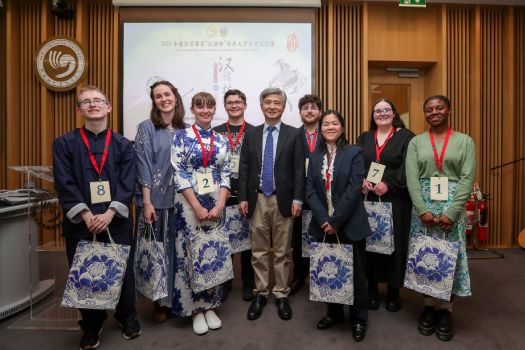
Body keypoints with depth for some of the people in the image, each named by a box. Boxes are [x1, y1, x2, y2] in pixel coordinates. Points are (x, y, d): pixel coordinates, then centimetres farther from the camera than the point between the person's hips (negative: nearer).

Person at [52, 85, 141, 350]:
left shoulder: (123, 145, 5)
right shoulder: (64, 144, 3)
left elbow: (127, 184, -3)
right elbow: (64, 184, -5)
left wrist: (109, 214, -15)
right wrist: (86, 215, -14)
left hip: (116, 221, 0)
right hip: (80, 222, 0)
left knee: (122, 271, 8)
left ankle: (128, 318, 32)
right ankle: (91, 326, 30)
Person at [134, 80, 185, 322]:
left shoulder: (185, 129, 8)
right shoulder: (147, 127, -2)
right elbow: (143, 166, -7)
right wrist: (147, 202, -13)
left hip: (180, 199, 3)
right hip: (155, 199, -3)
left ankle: (178, 298, 29)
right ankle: (161, 301, 23)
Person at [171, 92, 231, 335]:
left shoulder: (222, 141, 8)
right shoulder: (181, 137, -3)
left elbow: (225, 175, 4)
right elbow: (179, 174, -9)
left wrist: (219, 206, -8)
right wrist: (198, 207, -13)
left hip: (216, 205, 3)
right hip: (189, 204, -3)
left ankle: (210, 306, 26)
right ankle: (195, 309, 21)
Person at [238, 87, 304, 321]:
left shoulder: (294, 134, 2)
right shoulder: (251, 134, 9)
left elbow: (299, 169, -3)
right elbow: (244, 168, 5)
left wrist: (297, 199, -10)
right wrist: (243, 197, -1)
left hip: (283, 200, -2)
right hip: (257, 199, 2)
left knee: (282, 251, 8)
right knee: (258, 251, 10)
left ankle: (281, 295, 23)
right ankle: (260, 294, 25)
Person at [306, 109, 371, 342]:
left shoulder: (355, 152, -3)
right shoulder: (315, 156, 8)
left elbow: (353, 190, -13)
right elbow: (310, 190, 0)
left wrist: (335, 221, -16)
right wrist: (323, 220, -12)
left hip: (350, 224, -3)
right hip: (323, 225, 4)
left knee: (355, 272, 7)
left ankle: (359, 318, 27)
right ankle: (334, 313, 33)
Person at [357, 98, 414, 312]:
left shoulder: (405, 136, 4)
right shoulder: (364, 138, 14)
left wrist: (388, 183, -18)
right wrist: (362, 180, -13)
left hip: (395, 200, -2)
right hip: (368, 198, 3)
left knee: (394, 243, 4)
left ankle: (393, 290, 18)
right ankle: (372, 288, 19)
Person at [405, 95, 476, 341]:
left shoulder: (465, 141, 5)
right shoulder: (416, 142, 6)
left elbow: (467, 179, -4)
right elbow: (411, 178, -3)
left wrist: (451, 212, -14)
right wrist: (422, 210, -13)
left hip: (452, 207, 0)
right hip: (423, 207, 1)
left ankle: (446, 310, 18)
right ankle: (429, 306, 20)